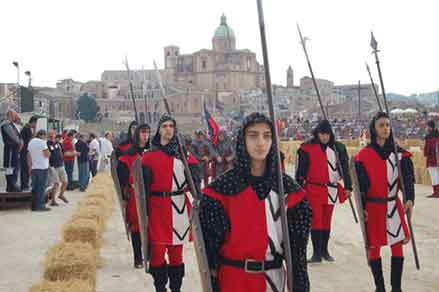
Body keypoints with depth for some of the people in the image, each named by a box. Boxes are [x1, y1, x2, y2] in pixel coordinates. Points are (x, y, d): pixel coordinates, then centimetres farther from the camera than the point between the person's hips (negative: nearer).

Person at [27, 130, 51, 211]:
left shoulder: (31, 142, 13)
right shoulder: (42, 142, -11)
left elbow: (29, 156, 16)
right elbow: (47, 154, -13)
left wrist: (30, 167, 20)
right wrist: (48, 150, 8)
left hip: (34, 168, 7)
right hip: (42, 168, -7)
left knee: (35, 187, 11)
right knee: (42, 187, -3)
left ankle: (34, 205, 12)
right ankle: (40, 205, -5)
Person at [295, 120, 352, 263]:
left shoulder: (338, 148, 4)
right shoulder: (307, 148, -5)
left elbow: (345, 169, 8)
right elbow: (301, 170, -1)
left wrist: (348, 187, 5)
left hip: (331, 191, 3)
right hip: (313, 190, -3)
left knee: (327, 221, 11)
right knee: (316, 220, -6)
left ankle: (324, 250, 23)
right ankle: (316, 253, -1)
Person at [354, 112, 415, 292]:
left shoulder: (399, 153, 2)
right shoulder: (364, 155, -4)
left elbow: (407, 178, 0)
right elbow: (360, 184, -2)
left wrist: (410, 199, -15)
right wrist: (362, 208, -8)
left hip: (394, 206, 2)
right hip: (373, 207, -2)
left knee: (397, 246, 3)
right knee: (374, 247, 5)